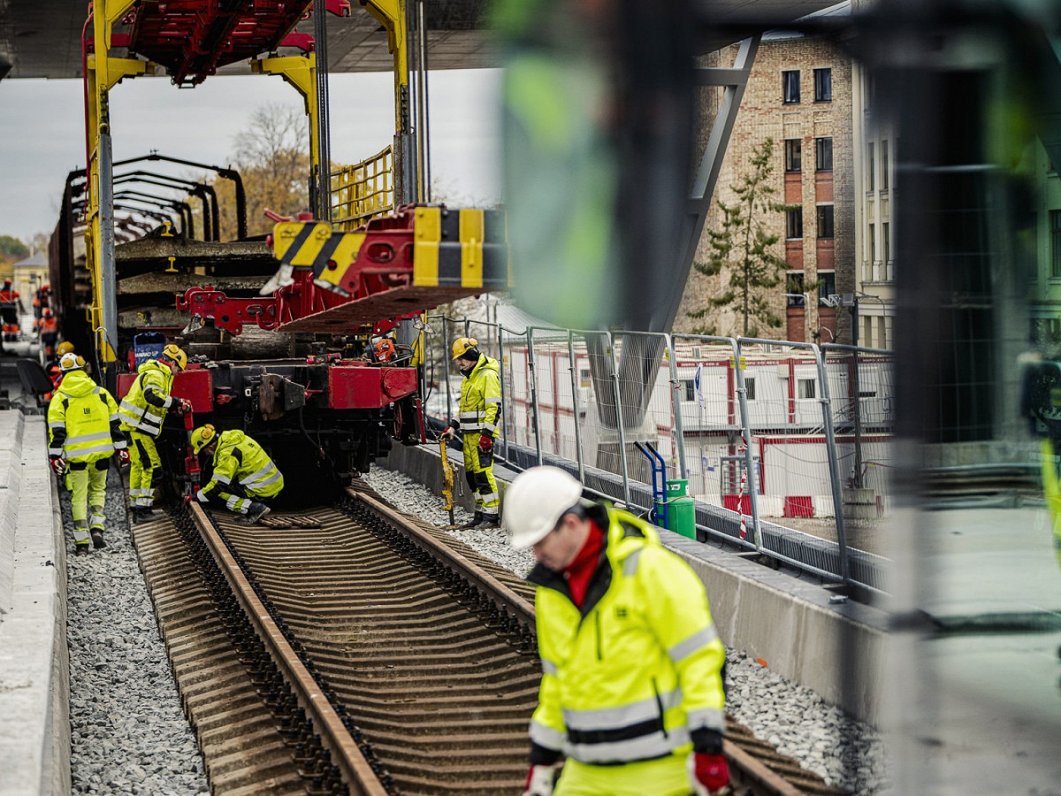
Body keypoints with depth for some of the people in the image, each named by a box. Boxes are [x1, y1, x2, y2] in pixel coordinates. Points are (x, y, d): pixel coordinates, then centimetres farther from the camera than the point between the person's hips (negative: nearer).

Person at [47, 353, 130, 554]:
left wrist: (54, 456, -2)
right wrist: (122, 448, 12)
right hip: (101, 452, 2)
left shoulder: (60, 398, -3)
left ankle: (81, 541, 3)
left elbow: (56, 431, -6)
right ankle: (97, 528, 2)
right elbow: (115, 423, 7)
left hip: (76, 455, -2)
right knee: (98, 490, 20)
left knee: (79, 496, 5)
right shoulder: (101, 393, 5)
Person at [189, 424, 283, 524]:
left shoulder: (228, 453, -18)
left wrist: (197, 496, -6)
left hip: (261, 491, -9)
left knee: (217, 492, -7)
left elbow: (218, 485, -19)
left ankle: (254, 508, -12)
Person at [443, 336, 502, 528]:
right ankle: (480, 514, 14)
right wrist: (453, 426, 18)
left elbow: (494, 407, -17)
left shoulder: (488, 375, -11)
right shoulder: (469, 378, 19)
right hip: (469, 434, 10)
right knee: (472, 473, 9)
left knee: (483, 473, -13)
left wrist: (487, 434, -22)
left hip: (482, 434, -10)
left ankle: (492, 515, -11)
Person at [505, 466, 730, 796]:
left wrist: (708, 747, -17)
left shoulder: (650, 569, -14)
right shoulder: (551, 588, 9)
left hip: (657, 767, -7)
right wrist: (542, 760, 20)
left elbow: (700, 657, -14)